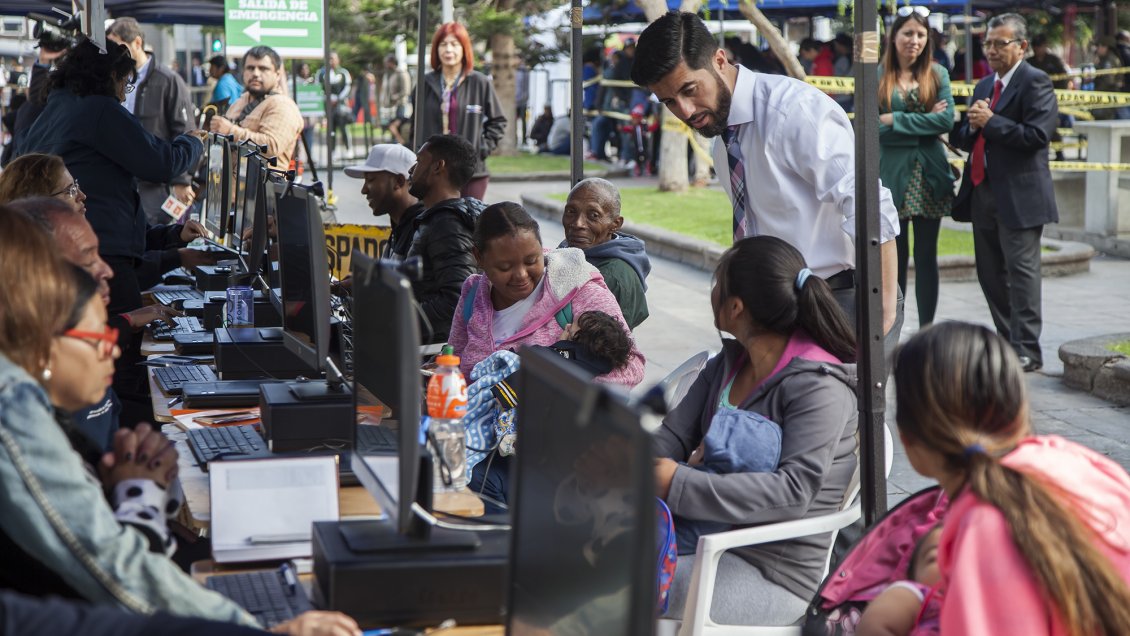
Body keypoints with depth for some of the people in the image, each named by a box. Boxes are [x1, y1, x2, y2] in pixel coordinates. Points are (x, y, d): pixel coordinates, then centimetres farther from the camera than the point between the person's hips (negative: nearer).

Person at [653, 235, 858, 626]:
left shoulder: (819, 388, -16)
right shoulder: (729, 362, 11)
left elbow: (793, 492, -26)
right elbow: (674, 436, 7)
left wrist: (679, 485, -31)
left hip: (776, 574, -8)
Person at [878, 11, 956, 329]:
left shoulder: (937, 74, 7)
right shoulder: (877, 77, 2)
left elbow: (946, 120, -6)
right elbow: (873, 127, -8)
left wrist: (895, 120, -10)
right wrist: (924, 124, -10)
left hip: (929, 175, 2)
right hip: (892, 175, -1)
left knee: (926, 255, 6)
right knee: (895, 256, 3)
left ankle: (927, 330, 11)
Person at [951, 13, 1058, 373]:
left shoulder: (1034, 83, -7)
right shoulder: (984, 86, 19)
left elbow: (1036, 135, -18)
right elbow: (966, 139, 19)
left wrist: (990, 122, -15)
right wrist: (971, 127, -3)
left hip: (1019, 195, -8)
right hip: (983, 194, 8)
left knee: (1021, 271, -7)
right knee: (990, 274, 11)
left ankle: (1027, 351, -4)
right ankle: (1007, 342, 21)